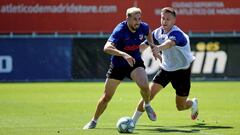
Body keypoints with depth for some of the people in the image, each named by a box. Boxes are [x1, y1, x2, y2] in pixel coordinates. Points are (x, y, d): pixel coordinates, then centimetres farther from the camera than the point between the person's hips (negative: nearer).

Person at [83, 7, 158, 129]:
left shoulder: (143, 27, -12)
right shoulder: (120, 30, -28)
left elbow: (148, 32, 17)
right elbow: (107, 48, -42)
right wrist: (124, 54, -54)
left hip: (135, 62, 2)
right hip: (117, 64, -2)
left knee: (144, 85, -26)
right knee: (107, 96, 6)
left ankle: (147, 105, 6)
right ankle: (94, 121, 27)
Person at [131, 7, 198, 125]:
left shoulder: (176, 33, -26)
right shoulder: (157, 33, -6)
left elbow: (170, 42, -49)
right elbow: (145, 45, 2)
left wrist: (160, 47, -70)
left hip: (182, 70, -4)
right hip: (165, 68, 4)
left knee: (180, 106, 5)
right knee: (149, 93, -14)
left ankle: (193, 103, 41)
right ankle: (133, 120, -6)